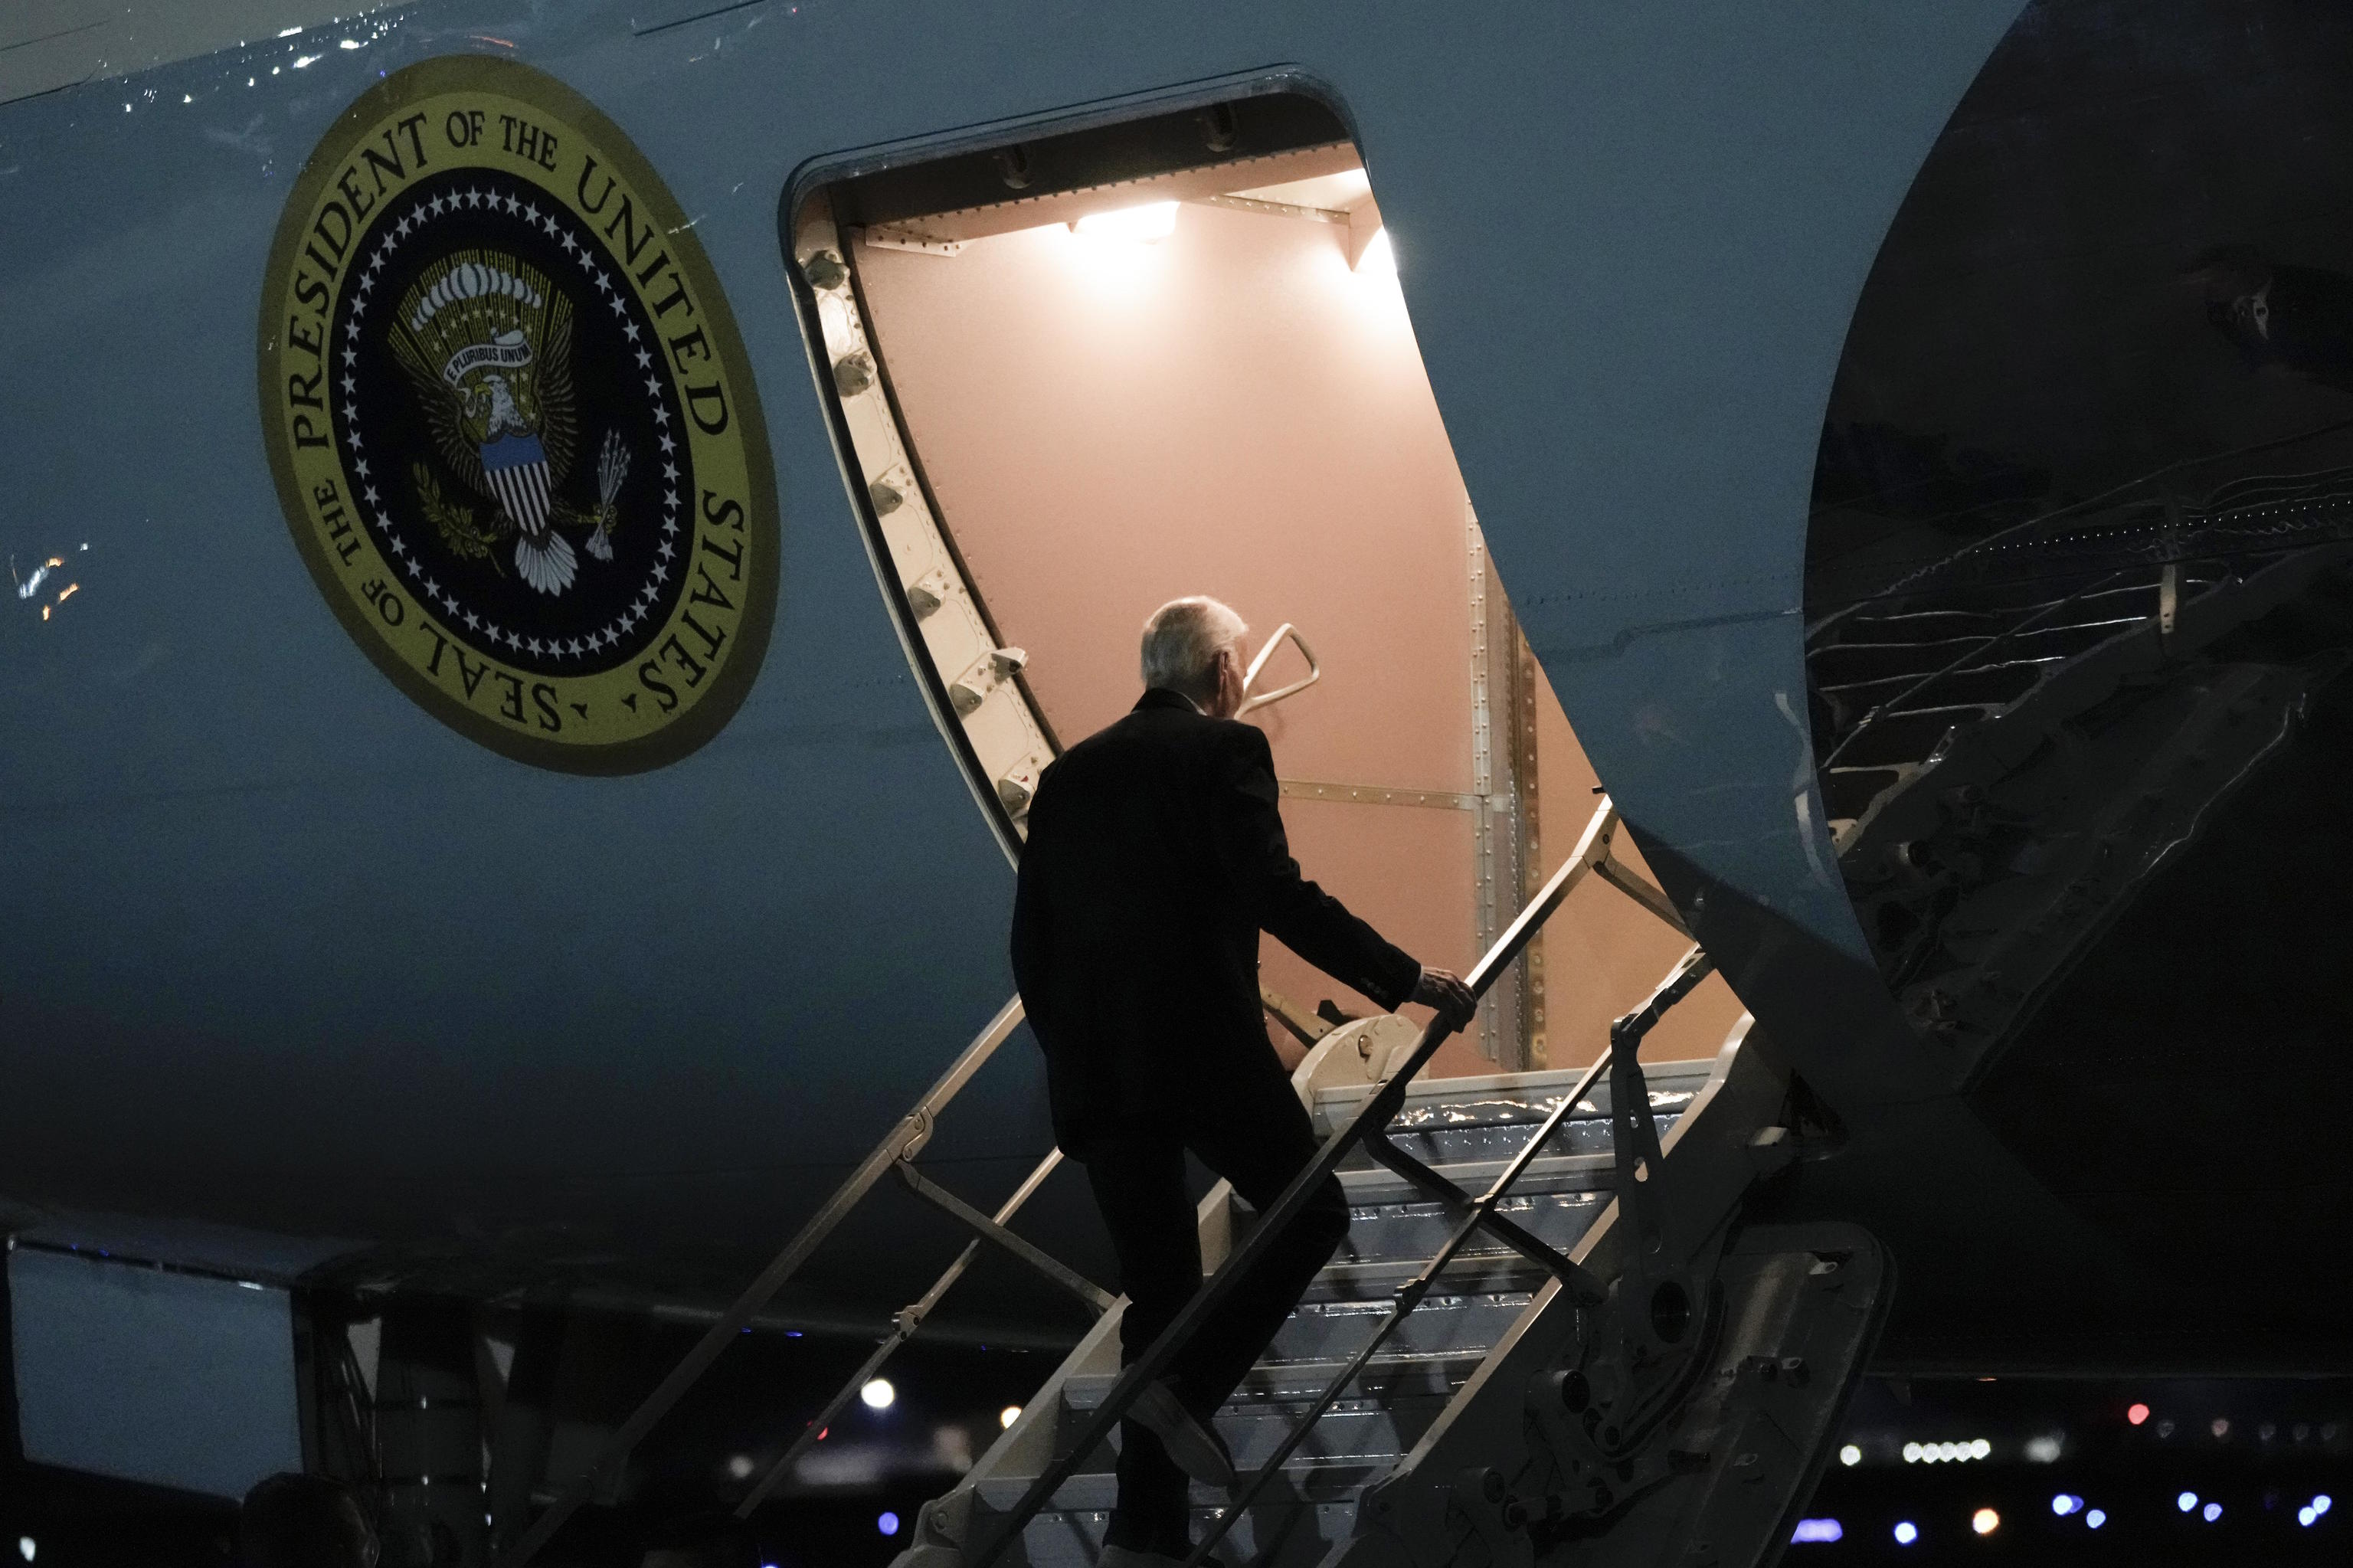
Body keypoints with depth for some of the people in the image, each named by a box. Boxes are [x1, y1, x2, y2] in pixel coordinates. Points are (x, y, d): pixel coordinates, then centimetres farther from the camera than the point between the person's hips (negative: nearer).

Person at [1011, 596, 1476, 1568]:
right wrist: (1403, 980, -8)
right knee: (1311, 1214, 11)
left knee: (1158, 1287, 10)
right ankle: (1188, 1388, -8)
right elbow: (1277, 894, -12)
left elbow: (1030, 945, 15)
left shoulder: (1069, 775, 16)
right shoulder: (1223, 751, -1)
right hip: (1204, 1049, -6)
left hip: (1094, 1073, 6)